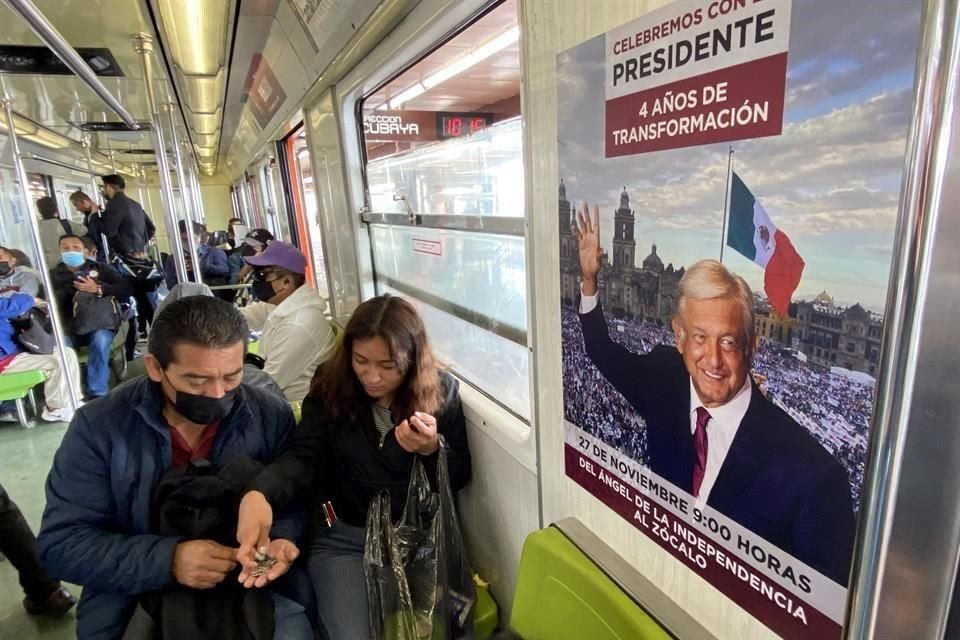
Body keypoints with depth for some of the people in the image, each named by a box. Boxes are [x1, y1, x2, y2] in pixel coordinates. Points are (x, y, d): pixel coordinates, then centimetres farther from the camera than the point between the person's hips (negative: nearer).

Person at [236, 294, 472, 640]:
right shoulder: (330, 386, -5)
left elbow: (460, 477, -2)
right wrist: (259, 493, -38)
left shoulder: (442, 390, -6)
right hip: (343, 538, 0)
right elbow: (303, 455, -16)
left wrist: (433, 449, -24)